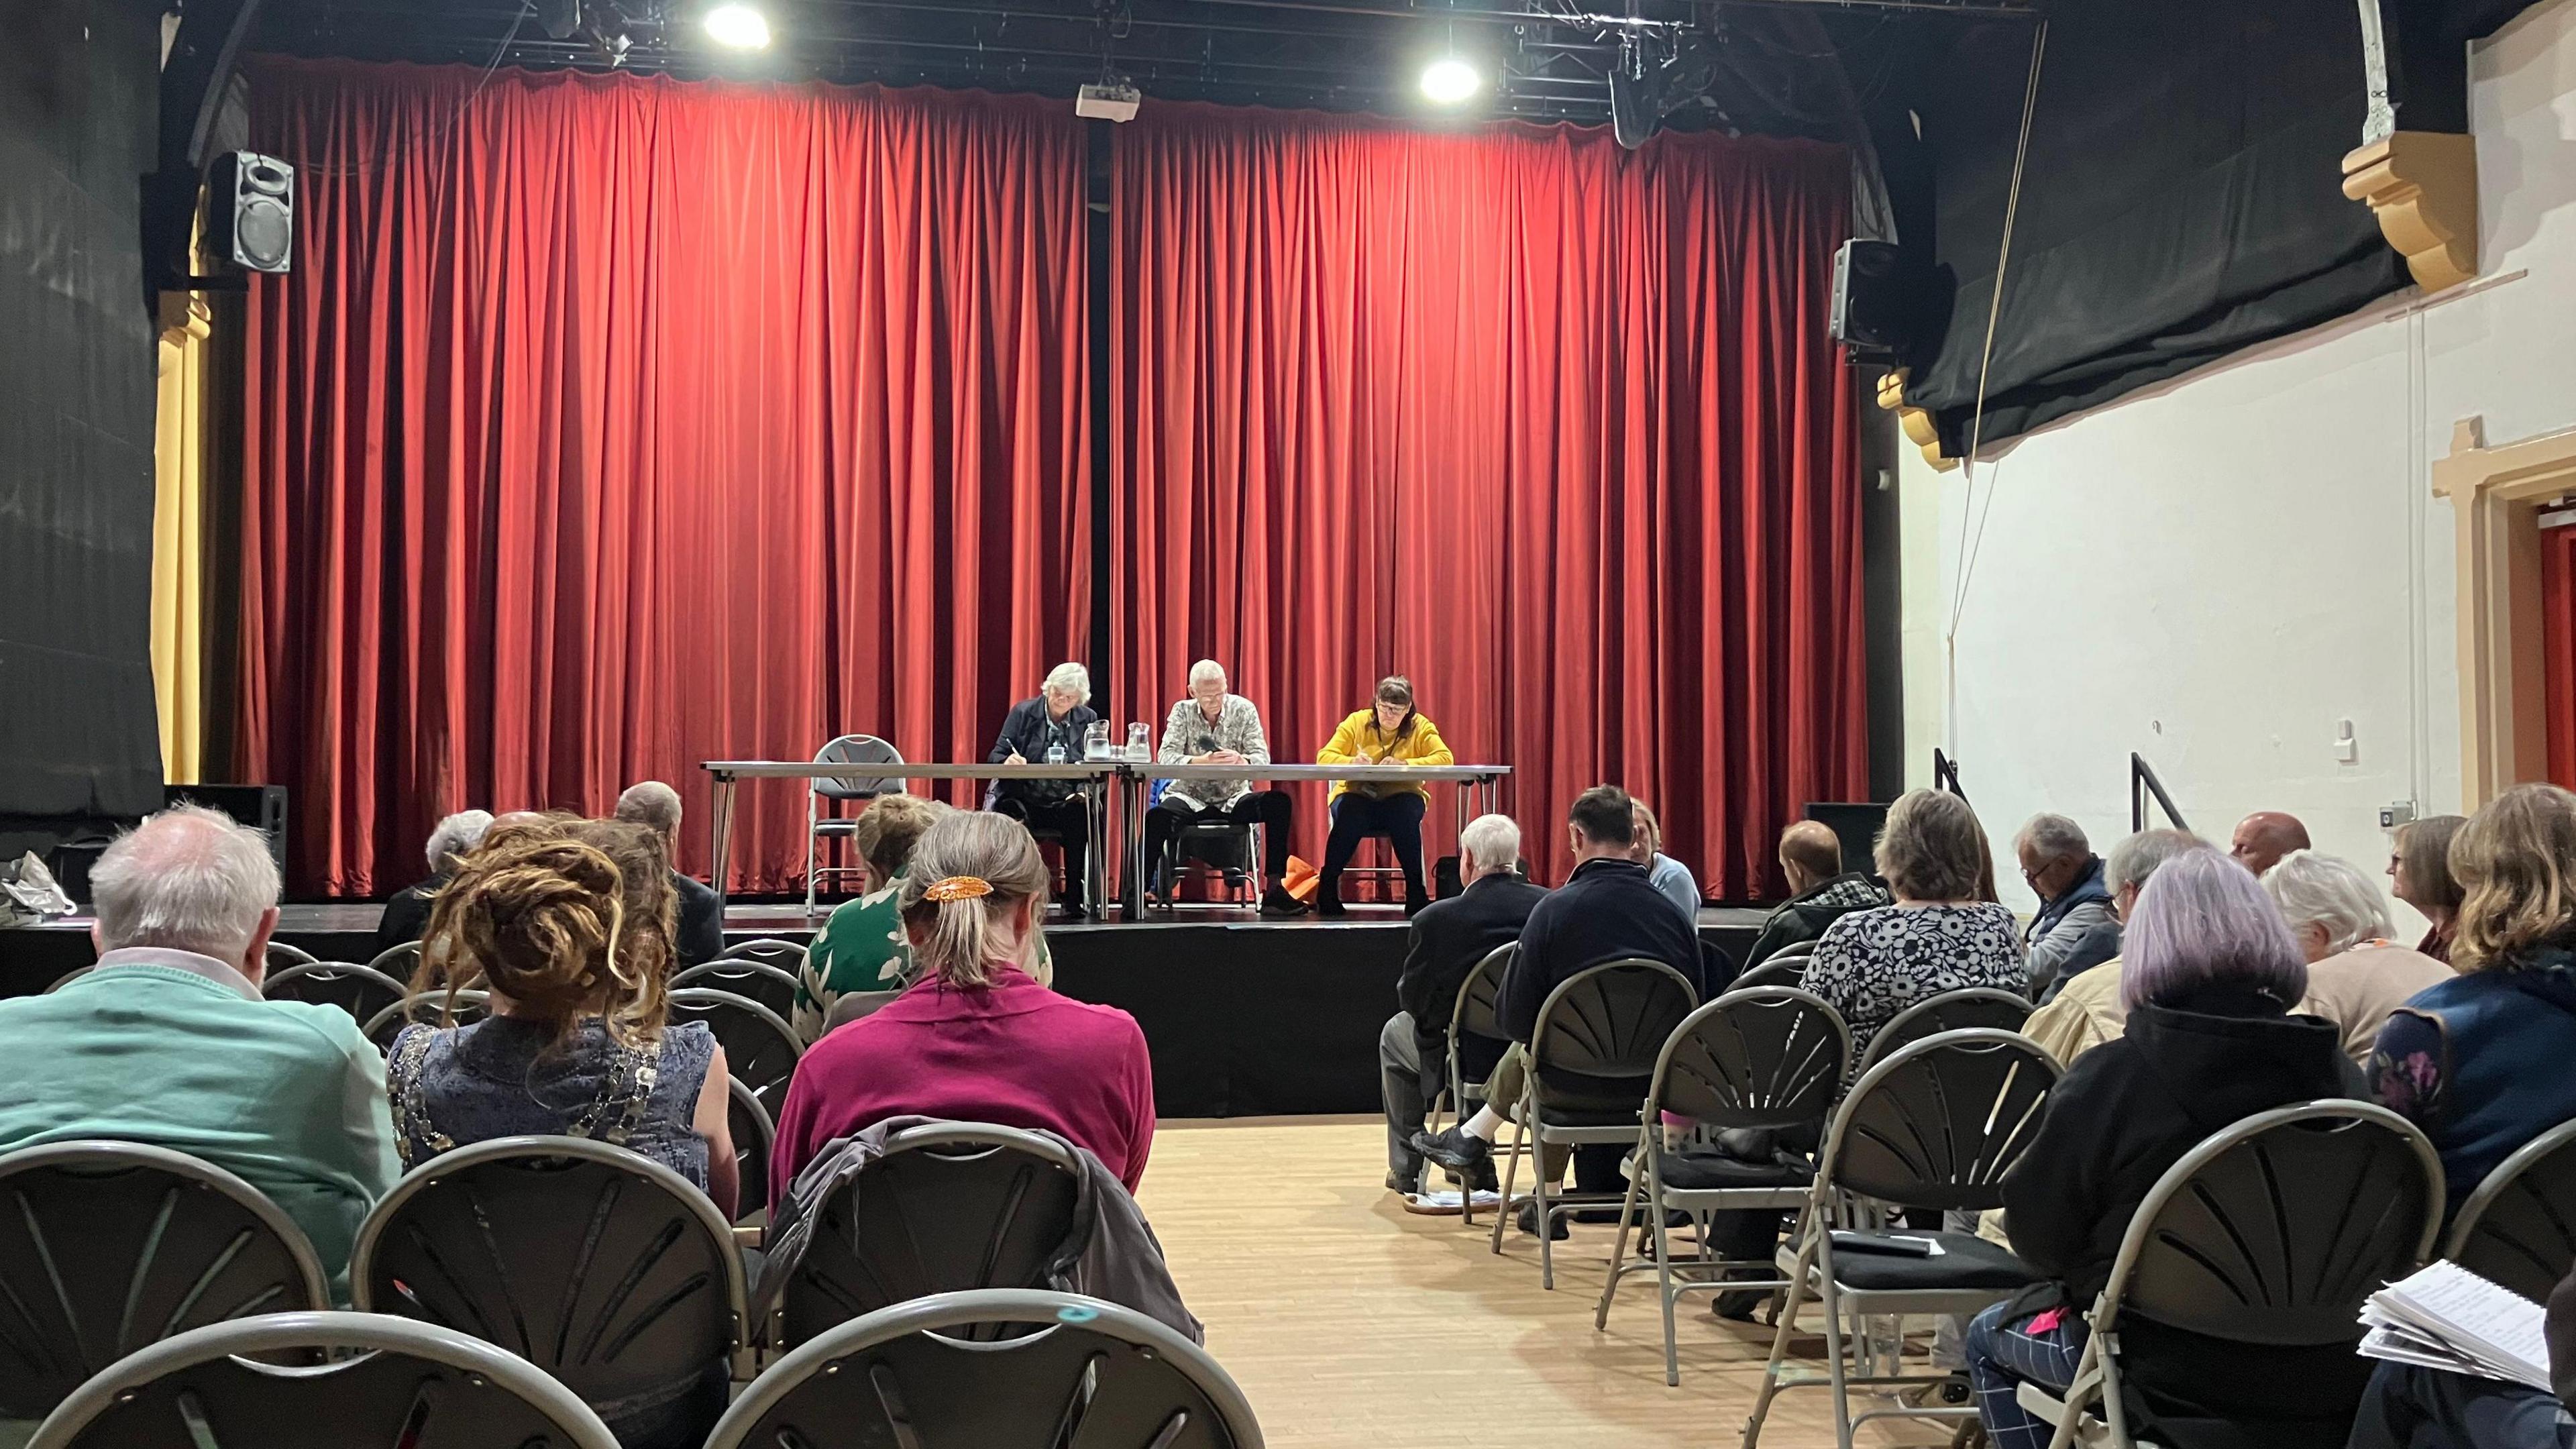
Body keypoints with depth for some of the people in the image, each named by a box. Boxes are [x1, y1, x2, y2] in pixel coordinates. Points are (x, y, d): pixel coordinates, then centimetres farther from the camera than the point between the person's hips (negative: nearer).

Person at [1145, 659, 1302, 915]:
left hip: (1233, 798, 1)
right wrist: (1200, 761, -32)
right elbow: (1165, 757, -12)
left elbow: (1263, 758, -7)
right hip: (1190, 797, -1)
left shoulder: (1243, 709, 1)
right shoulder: (1182, 711, 0)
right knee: (1157, 816, -33)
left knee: (1279, 803, -25)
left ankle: (1274, 890, -23)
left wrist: (1240, 760, -32)